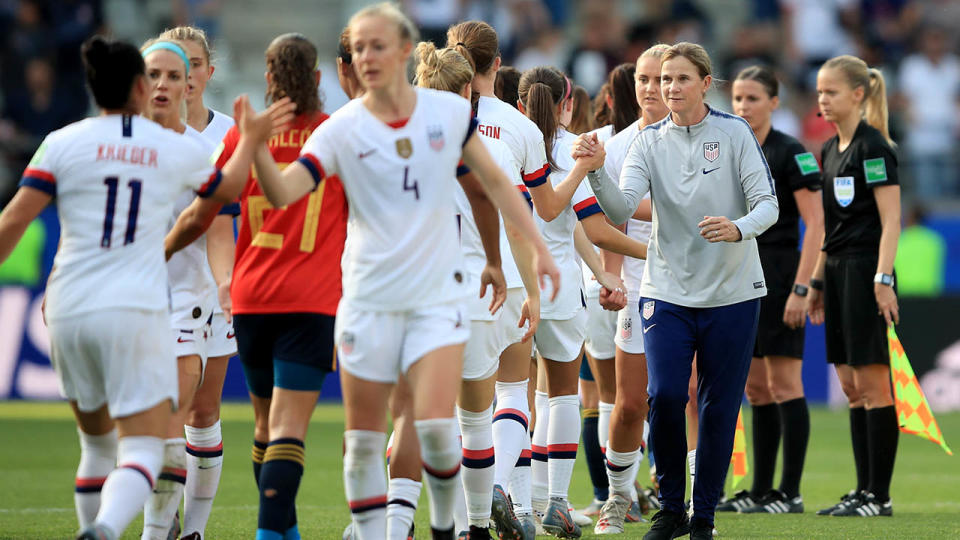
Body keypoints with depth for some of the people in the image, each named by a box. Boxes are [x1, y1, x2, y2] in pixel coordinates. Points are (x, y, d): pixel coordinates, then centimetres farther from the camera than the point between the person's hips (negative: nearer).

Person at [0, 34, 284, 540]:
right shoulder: (176, 150, 5)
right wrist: (251, 137, 44)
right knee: (143, 450, -7)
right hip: (136, 310, -2)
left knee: (97, 444, 22)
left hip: (68, 313, 2)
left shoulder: (63, 143, 2)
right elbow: (227, 188, 27)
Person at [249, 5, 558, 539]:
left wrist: (539, 246, 8)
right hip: (369, 301, 0)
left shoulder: (450, 111, -1)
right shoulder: (342, 130, -7)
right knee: (363, 439, 2)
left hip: (437, 295, 0)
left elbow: (494, 180, 11)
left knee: (436, 427, -13)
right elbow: (282, 193, -18)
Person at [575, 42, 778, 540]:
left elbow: (767, 204, -8)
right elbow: (622, 208, -12)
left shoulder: (734, 133, -3)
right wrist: (596, 171, -30)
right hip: (667, 290, 1)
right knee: (664, 395, -14)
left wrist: (738, 228, -28)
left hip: (731, 292, -1)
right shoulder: (650, 141, 1)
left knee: (718, 408, 1)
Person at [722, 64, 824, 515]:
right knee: (755, 389, 9)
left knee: (784, 385, -6)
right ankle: (760, 490, 14)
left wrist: (800, 288, -19)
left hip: (777, 275, -7)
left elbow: (816, 223, -13)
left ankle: (790, 493, -3)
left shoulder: (790, 153, -9)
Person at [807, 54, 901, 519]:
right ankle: (864, 490, 12)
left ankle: (880, 496, -4)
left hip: (865, 271, -9)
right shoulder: (831, 150, 15)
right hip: (838, 271, 9)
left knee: (871, 383, -6)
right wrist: (817, 281, 19)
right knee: (851, 388, 8)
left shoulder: (873, 147, -10)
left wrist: (883, 280, -21)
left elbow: (890, 220, -15)